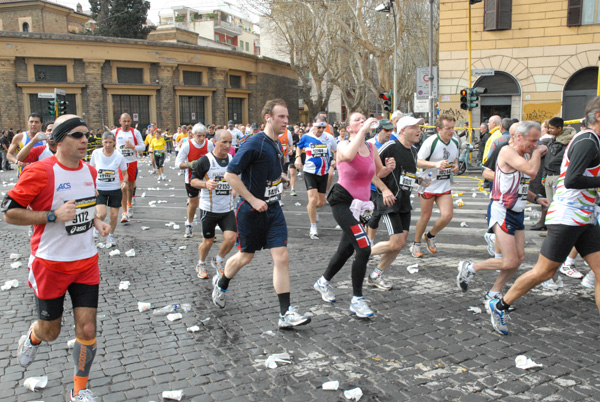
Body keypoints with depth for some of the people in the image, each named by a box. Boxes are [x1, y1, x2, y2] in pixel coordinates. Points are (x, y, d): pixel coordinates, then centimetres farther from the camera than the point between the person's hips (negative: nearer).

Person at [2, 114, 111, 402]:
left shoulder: (90, 171, 4)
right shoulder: (40, 172, -17)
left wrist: (95, 222, 3)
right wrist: (53, 216, -23)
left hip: (86, 261, 5)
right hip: (50, 264, -4)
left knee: (87, 329, 2)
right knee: (49, 331, 13)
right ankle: (32, 338, 52)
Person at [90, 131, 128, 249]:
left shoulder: (119, 157, -7)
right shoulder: (96, 153, -5)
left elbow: (125, 173, 4)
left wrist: (124, 181, -18)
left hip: (115, 189, 1)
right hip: (99, 190, 0)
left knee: (114, 215, 3)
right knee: (102, 214, -17)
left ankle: (111, 236, 31)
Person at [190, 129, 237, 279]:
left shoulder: (232, 159, 5)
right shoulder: (205, 160, -11)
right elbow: (193, 180, -8)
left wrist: (234, 190, 8)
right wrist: (206, 184, -26)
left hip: (227, 209, 4)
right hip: (209, 209, -4)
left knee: (231, 238, -9)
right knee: (208, 241, 7)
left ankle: (218, 261, 21)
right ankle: (201, 265, 36)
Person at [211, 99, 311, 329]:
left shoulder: (276, 144, 8)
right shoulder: (255, 144, -17)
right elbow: (230, 174, -20)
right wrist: (253, 200, -20)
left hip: (273, 209, 6)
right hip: (251, 211, -6)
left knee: (282, 256, -4)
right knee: (246, 256, 11)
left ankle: (285, 314, 0)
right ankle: (220, 283, 43)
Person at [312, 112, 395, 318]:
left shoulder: (371, 147, 10)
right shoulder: (343, 145, -10)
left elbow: (376, 172, 21)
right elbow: (349, 155, -36)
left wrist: (389, 167, -1)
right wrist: (363, 130, -29)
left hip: (359, 205, 8)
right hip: (343, 202, -8)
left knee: (346, 250, 17)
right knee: (364, 249, -17)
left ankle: (323, 282, 42)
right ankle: (356, 300, -3)